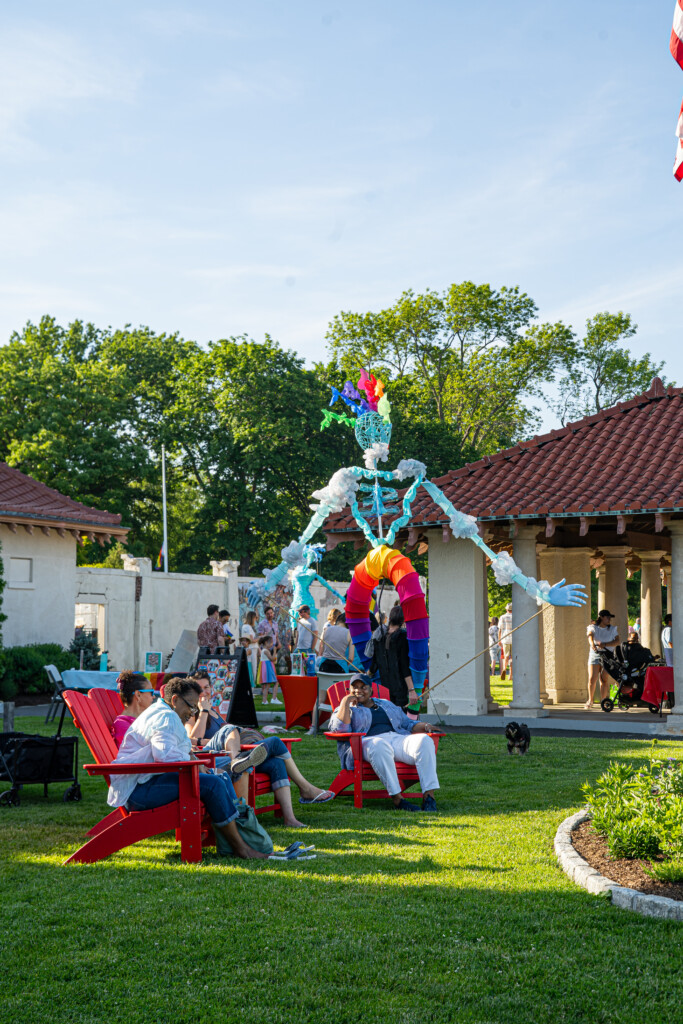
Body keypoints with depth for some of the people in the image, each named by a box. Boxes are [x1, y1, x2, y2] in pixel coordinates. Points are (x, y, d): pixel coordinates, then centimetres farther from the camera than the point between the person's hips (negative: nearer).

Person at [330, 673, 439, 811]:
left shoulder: (386, 704, 32)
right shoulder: (348, 709, 20)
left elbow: (407, 723, 30)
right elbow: (339, 729, -1)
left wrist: (424, 726, 10)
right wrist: (345, 701, 4)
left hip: (398, 738, 4)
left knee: (424, 741, -28)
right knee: (379, 746, -42)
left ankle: (429, 795, -38)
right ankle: (397, 798, -46)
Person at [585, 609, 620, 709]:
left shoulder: (613, 629, 10)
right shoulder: (593, 628, 5)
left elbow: (617, 641, -4)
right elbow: (590, 636, -16)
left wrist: (604, 644, -21)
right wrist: (592, 644, -40)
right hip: (595, 655, -1)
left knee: (604, 679, -5)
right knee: (592, 678, -8)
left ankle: (603, 700, 2)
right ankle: (590, 700, 7)